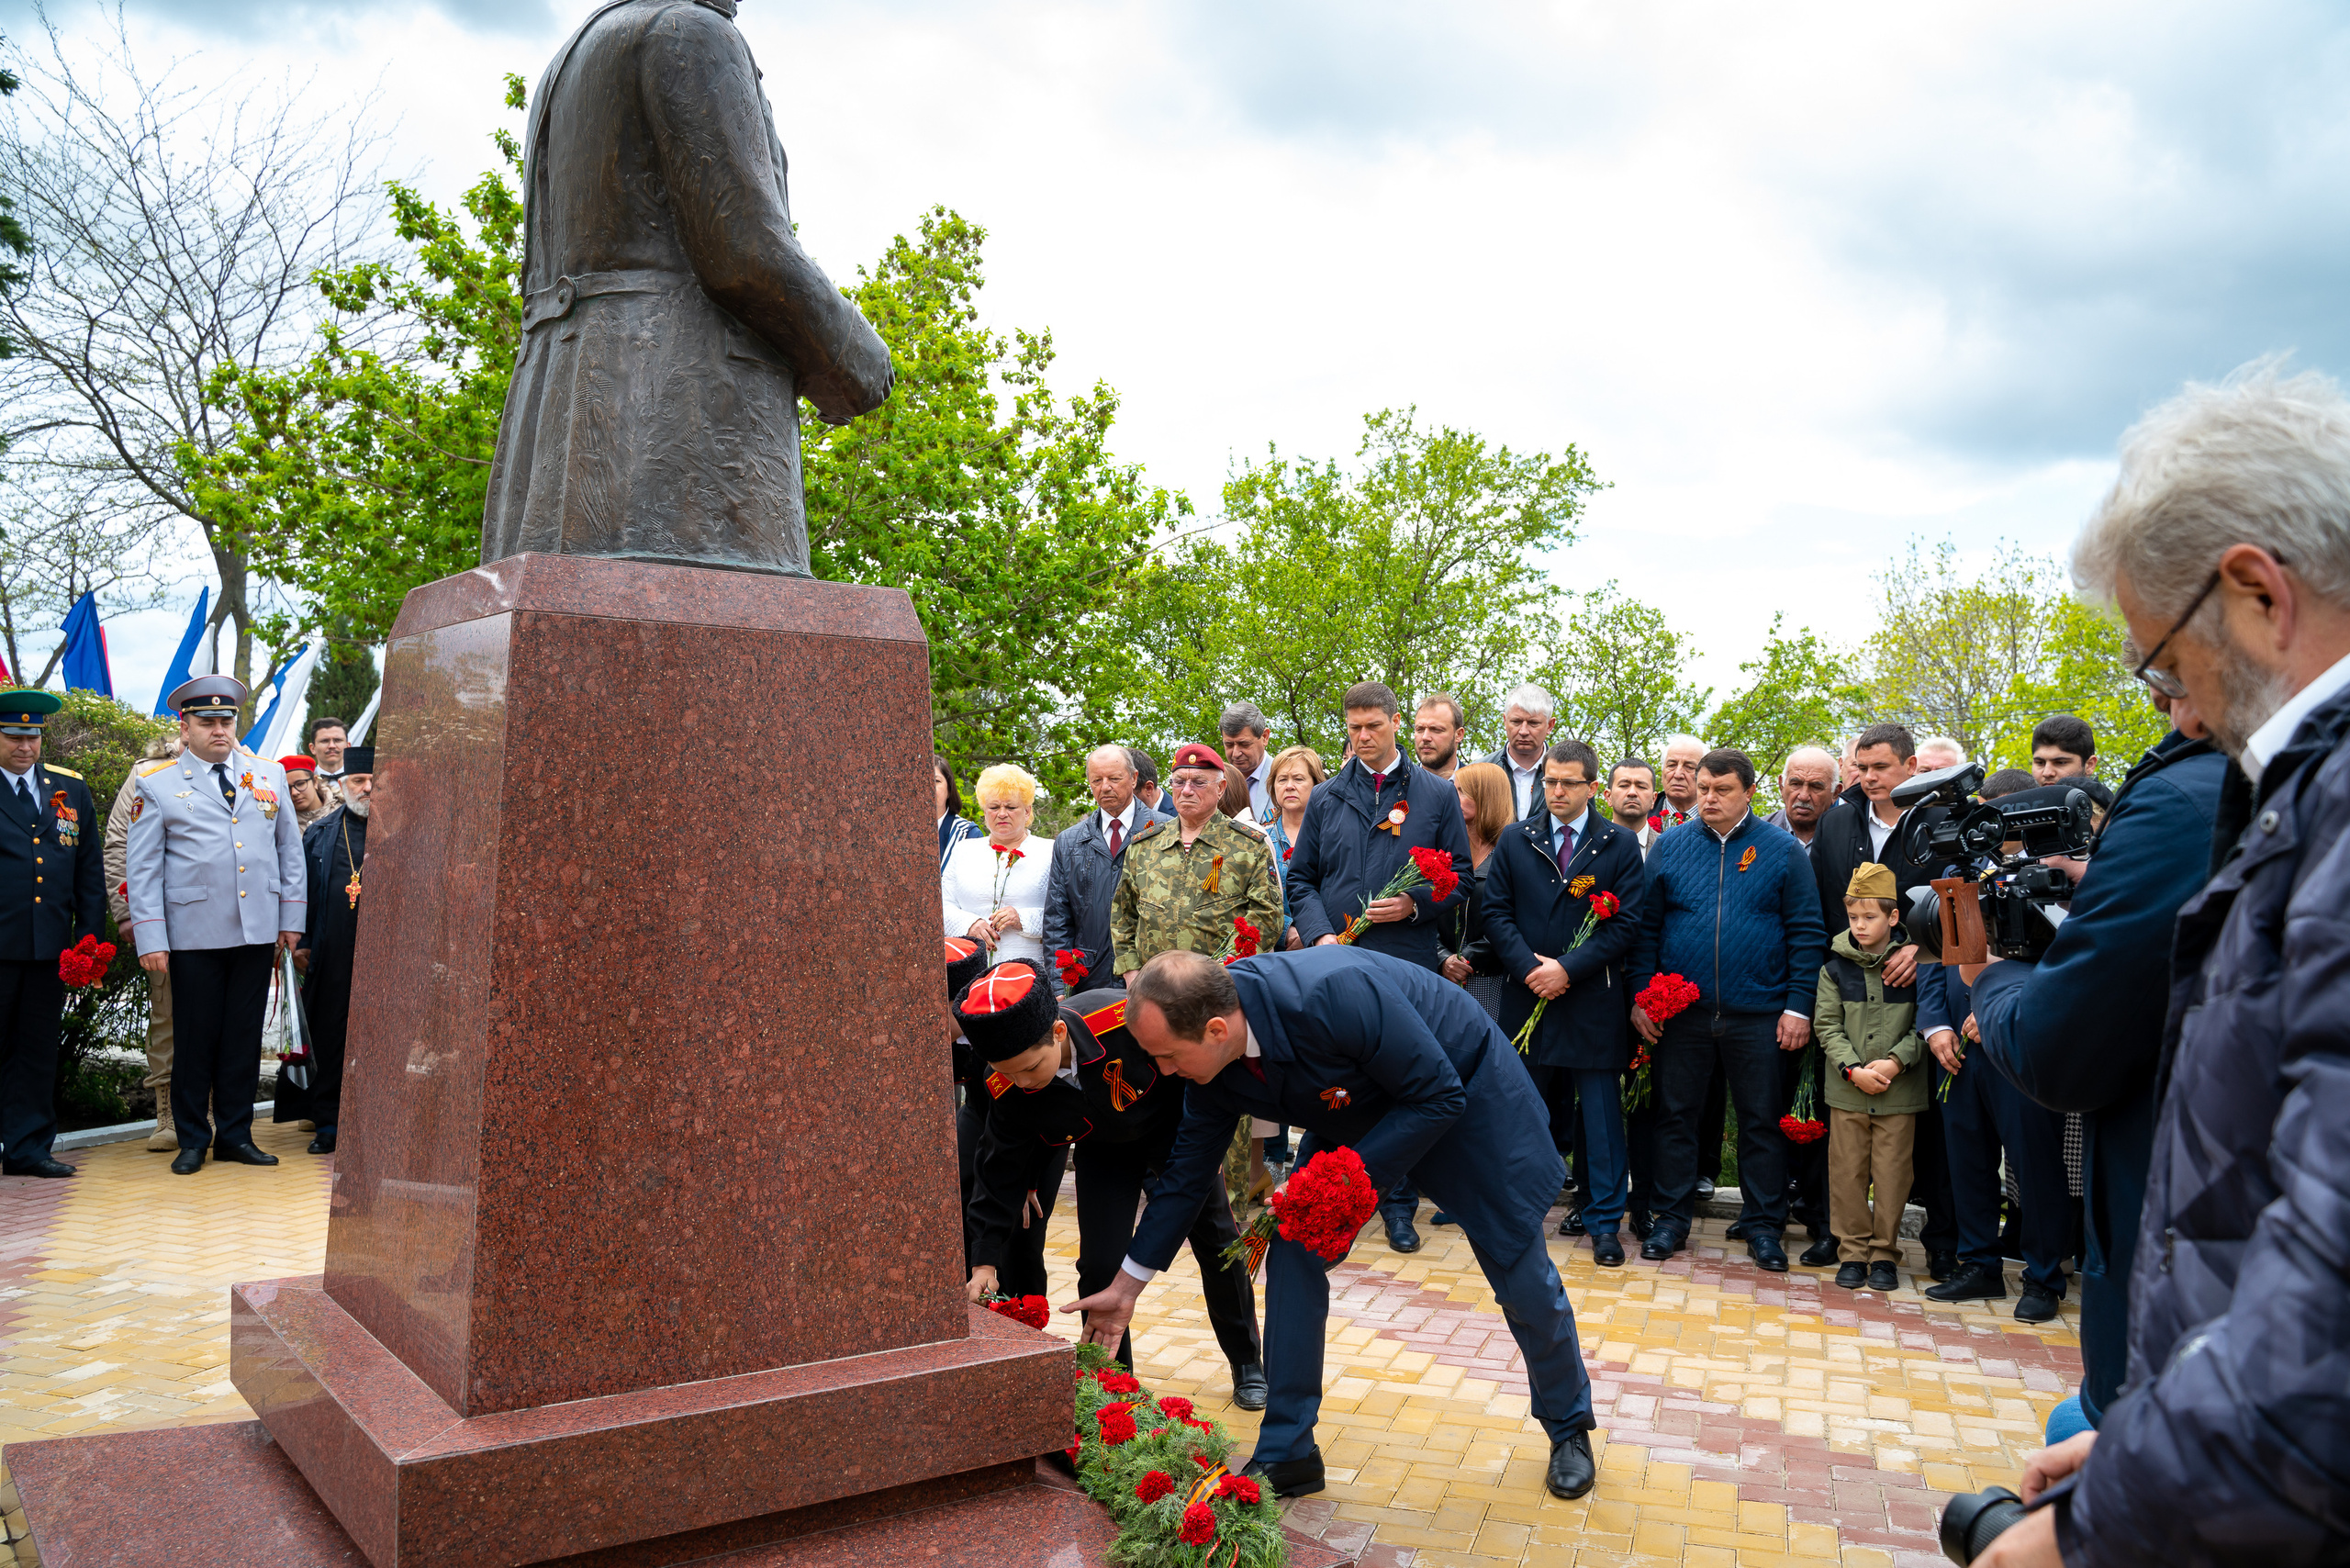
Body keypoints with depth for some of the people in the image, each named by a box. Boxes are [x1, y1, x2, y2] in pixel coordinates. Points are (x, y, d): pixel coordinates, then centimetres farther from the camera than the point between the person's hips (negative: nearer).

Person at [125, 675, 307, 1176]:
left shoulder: (269, 774, 11)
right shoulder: (157, 784, 3)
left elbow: (289, 849, 14)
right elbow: (142, 867, 1)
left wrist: (292, 918, 8)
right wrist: (150, 939, -6)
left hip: (259, 930, 2)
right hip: (194, 934, -2)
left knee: (244, 1038, 7)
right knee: (195, 1038, 4)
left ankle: (235, 1134, 18)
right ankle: (192, 1139, 17)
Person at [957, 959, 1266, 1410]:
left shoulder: (1127, 1019, -43)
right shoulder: (1007, 1089, -30)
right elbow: (1002, 1169, -14)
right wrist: (985, 1258, -15)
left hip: (1174, 1130, -1)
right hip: (1103, 1151, 1)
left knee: (1217, 1244, 8)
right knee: (1100, 1263, -12)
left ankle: (1248, 1365, 30)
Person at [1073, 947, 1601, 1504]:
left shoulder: (1336, 994, -43)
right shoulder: (1210, 1067, -20)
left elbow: (1438, 1097, -31)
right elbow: (1188, 1171, -4)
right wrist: (1127, 1285, 1)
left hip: (1465, 1092, -5)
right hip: (1356, 1115, 5)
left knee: (1523, 1278, 5)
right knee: (1292, 1255, -7)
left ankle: (1569, 1428, 32)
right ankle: (1286, 1455, 6)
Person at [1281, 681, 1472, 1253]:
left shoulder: (1437, 795, 6)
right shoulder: (1326, 799, 10)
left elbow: (1461, 876, 6)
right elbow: (1300, 880, 11)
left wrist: (1416, 904, -11)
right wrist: (1321, 934, -5)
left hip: (1410, 965, -1)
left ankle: (1400, 1205, 16)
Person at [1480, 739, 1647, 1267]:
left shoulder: (1621, 844, 1)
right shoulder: (1515, 841, 8)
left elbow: (1627, 923, -5)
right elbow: (1496, 912, 4)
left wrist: (1567, 967, -14)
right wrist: (1529, 966, -11)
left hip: (1593, 1000, -2)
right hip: (1528, 995, 2)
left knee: (1600, 1111, 1)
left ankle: (1604, 1222, 10)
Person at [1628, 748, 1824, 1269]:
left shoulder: (1782, 850, 1)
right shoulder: (1670, 845, 4)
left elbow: (1806, 933, -1)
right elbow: (1646, 927, 6)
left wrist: (1798, 1006, -7)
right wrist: (1641, 994, -1)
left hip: (1758, 1012, -1)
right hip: (1681, 1010, 1)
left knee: (1762, 1122, 7)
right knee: (1675, 1115, 8)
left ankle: (1763, 1225, 20)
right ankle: (1673, 1217, 20)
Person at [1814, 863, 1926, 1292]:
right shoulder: (1836, 969, 3)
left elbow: (1923, 1026, 0)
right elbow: (1827, 1025, 1)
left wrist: (1896, 1061, -14)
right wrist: (1853, 1069, -11)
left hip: (1900, 1093, -1)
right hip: (1847, 1090, 1)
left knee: (1892, 1175, 3)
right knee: (1847, 1172, 6)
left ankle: (1884, 1253, 18)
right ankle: (1853, 1252, 18)